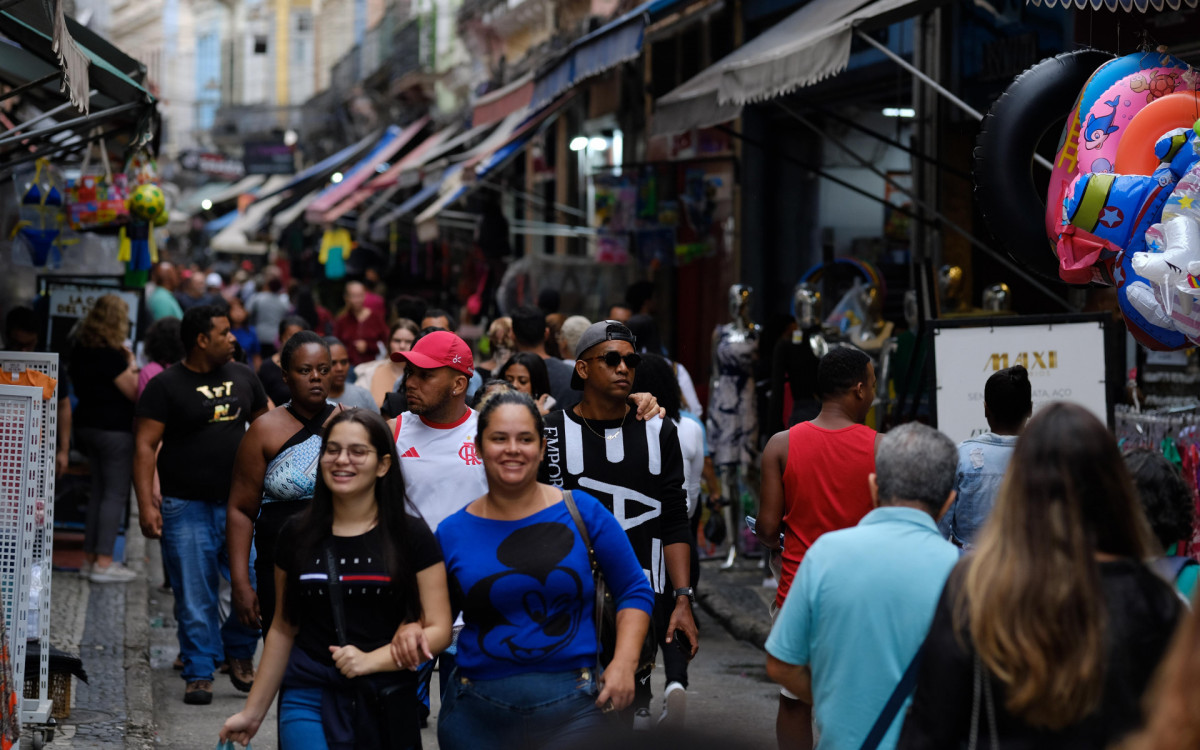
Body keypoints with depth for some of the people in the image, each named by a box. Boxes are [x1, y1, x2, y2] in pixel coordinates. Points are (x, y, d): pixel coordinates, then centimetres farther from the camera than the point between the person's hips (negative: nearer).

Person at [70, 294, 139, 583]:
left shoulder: (80, 349, 6)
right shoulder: (111, 355, -19)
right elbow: (133, 393, -15)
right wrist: (131, 365, -2)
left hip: (87, 425, 9)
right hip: (114, 429, -9)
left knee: (98, 490, 16)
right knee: (115, 494, -3)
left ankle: (90, 557, 19)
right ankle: (103, 563, -5)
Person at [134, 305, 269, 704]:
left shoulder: (242, 377, 11)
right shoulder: (166, 385, -4)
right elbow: (145, 445, -7)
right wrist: (146, 502, -16)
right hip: (187, 509, -3)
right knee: (195, 598, 0)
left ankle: (239, 651, 19)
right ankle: (199, 674, 11)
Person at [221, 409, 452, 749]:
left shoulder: (411, 536, -2)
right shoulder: (296, 535, 5)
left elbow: (439, 629, -4)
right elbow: (283, 630, 13)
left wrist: (372, 660, -19)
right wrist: (253, 711, 13)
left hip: (386, 704, 0)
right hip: (309, 702, 1)